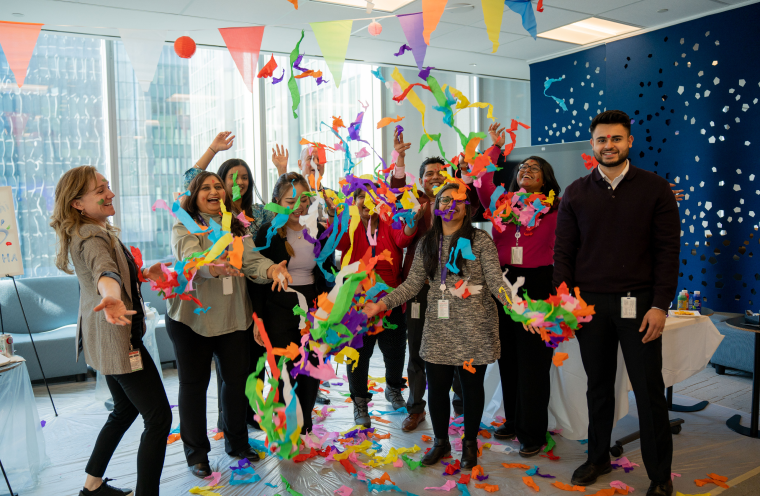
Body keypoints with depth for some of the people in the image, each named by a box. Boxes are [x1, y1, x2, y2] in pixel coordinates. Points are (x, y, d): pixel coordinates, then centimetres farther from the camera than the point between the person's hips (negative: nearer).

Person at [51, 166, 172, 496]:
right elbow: (104, 271, -42)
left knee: (125, 410, 24)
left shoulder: (94, 231, 13)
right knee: (159, 417, -9)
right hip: (117, 337, -11)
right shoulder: (92, 237, -19)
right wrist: (111, 297, -61)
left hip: (108, 339, 11)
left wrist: (143, 274, 10)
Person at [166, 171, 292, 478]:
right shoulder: (184, 228, -7)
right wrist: (213, 267, -49)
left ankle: (237, 442, 32)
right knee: (194, 383, 7)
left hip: (234, 317, 4)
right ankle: (196, 452, 24)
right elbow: (190, 257, -27)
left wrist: (270, 269, -29)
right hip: (192, 318, -4)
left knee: (236, 378, 12)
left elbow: (251, 259, -7)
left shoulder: (237, 228, 8)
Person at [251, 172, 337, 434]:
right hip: (279, 312, -3)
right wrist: (258, 319, -8)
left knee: (310, 372, 8)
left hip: (314, 310, 3)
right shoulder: (268, 233, -5)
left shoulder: (320, 231, 5)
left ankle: (305, 429, 27)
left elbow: (328, 273, 11)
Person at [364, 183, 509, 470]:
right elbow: (412, 284, 6)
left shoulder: (480, 240, -2)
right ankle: (441, 441, 31)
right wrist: (383, 303, -4)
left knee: (471, 386, 8)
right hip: (438, 329, 3)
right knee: (436, 386, 7)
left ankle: (470, 443, 30)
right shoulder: (427, 244, 9)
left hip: (473, 329, -3)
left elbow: (495, 280, -8)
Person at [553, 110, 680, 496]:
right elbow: (563, 251, 5)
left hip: (638, 303, -1)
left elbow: (667, 251, -2)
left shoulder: (654, 189, 0)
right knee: (598, 386, 13)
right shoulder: (576, 193, 6)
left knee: (649, 389, 6)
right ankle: (597, 458, 30)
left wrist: (660, 305, -9)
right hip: (589, 302, 2)